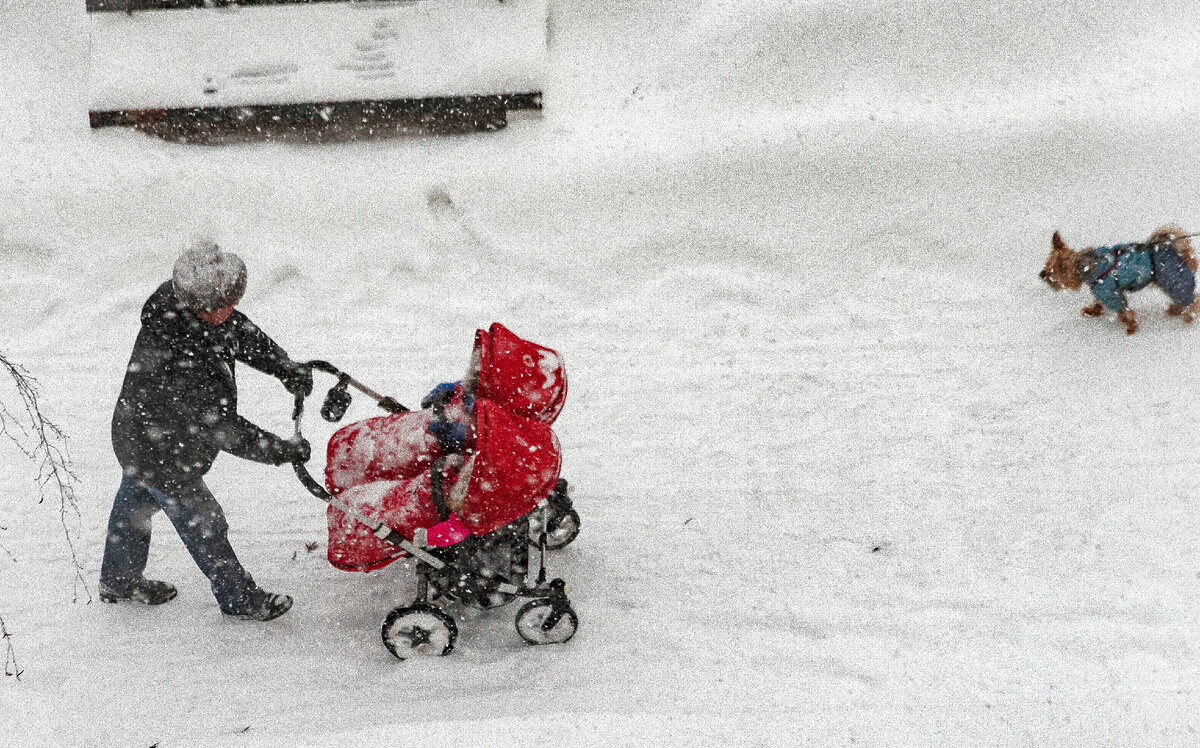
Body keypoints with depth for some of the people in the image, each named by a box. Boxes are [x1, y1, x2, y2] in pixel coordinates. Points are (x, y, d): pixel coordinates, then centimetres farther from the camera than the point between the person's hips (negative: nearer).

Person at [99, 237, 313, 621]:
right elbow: (223, 429, -35)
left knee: (134, 503, 31)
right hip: (166, 460, -8)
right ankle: (239, 599, 40)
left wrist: (285, 367, -11)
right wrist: (284, 450, -25)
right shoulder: (179, 369, -45)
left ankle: (118, 580, 58)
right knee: (205, 528, 15)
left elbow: (240, 332, -5)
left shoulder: (173, 303, -21)